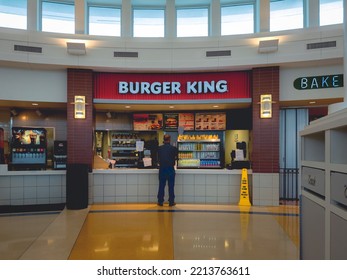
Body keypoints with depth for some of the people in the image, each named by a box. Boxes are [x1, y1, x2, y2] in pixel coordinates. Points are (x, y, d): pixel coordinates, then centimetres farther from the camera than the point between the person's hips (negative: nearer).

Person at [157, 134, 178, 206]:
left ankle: (160, 201, 12)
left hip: (162, 169, 2)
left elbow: (158, 158, 9)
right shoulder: (173, 148, -7)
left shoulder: (159, 148, -3)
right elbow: (175, 158, 6)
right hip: (170, 169, -1)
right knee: (171, 186, 5)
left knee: (161, 186, 8)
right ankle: (171, 202, 9)